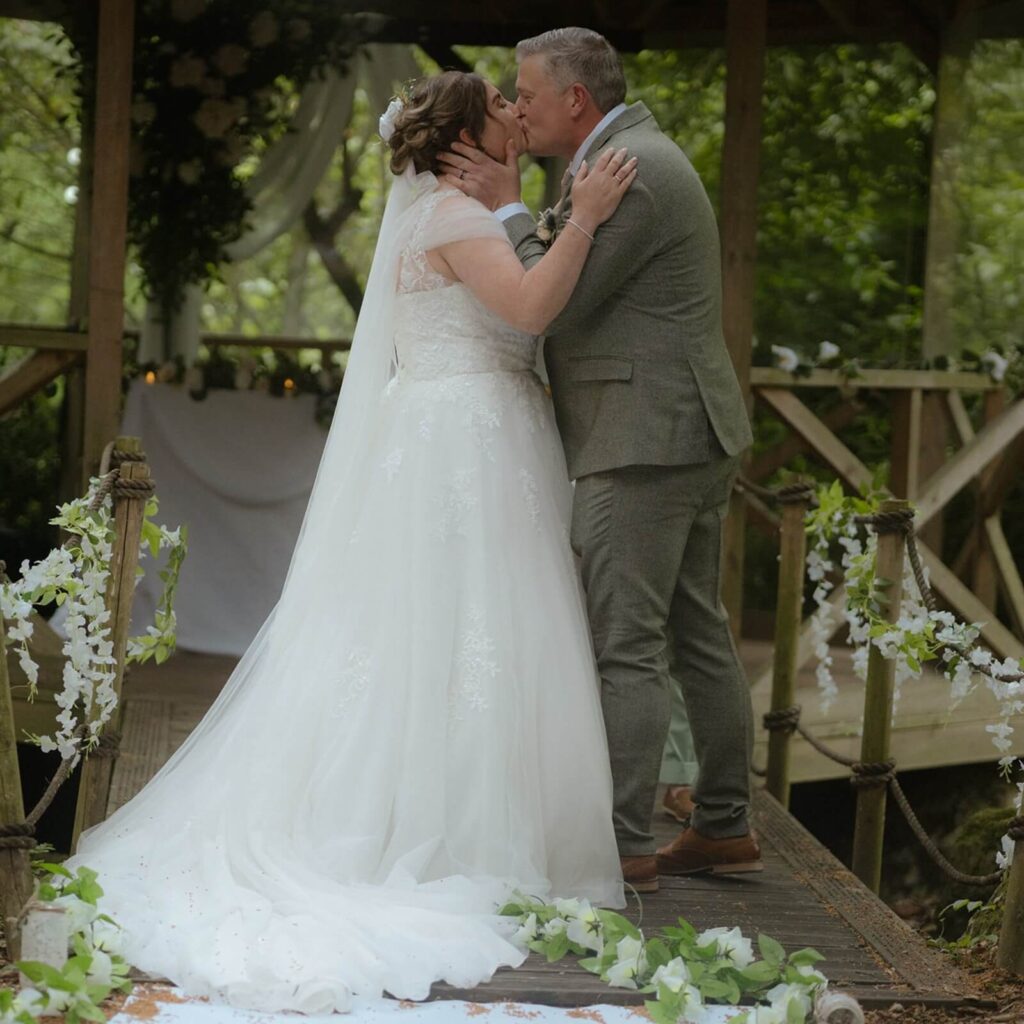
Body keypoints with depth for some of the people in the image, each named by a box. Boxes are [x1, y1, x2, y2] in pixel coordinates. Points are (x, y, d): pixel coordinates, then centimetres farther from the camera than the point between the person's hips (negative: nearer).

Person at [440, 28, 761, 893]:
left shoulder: (629, 173, -16)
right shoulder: (636, 152, 17)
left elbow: (552, 302, -16)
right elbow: (565, 266, 19)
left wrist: (507, 208, -6)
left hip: (643, 442, -11)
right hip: (692, 435, 11)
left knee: (625, 648, -7)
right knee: (698, 636, 14)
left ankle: (625, 844, -4)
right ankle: (726, 827, 19)